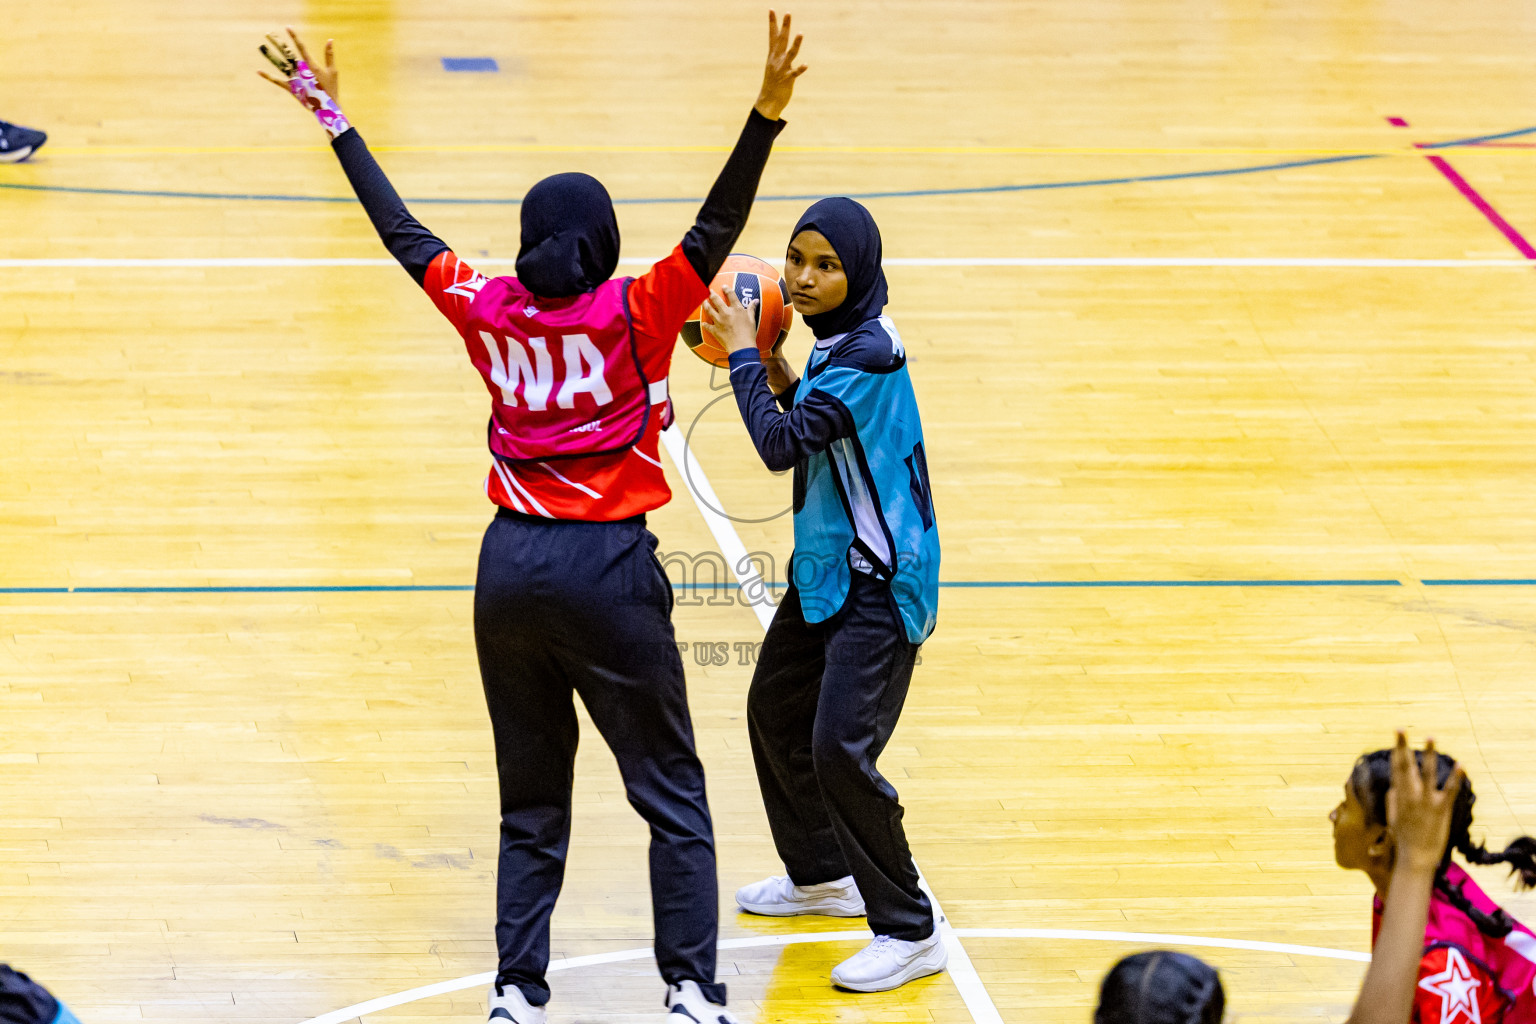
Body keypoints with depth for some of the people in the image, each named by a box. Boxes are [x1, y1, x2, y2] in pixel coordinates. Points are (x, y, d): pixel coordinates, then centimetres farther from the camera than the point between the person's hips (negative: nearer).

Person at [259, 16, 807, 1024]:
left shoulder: (487, 310, 1)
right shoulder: (635, 313, -9)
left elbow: (402, 230, 11)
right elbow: (717, 228, -17)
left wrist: (336, 119, 20)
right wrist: (767, 112, -27)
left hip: (511, 567, 4)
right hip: (608, 572, -4)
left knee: (532, 801, 14)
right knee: (673, 796, 4)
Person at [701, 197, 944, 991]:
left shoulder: (866, 357, -24)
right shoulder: (836, 341, 5)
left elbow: (781, 445, -27)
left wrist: (743, 356, -15)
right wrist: (783, 383, 2)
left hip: (879, 584, -10)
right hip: (825, 568, 10)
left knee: (840, 748, -16)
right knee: (776, 713, 22)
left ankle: (909, 933, -6)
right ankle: (821, 875, 42)